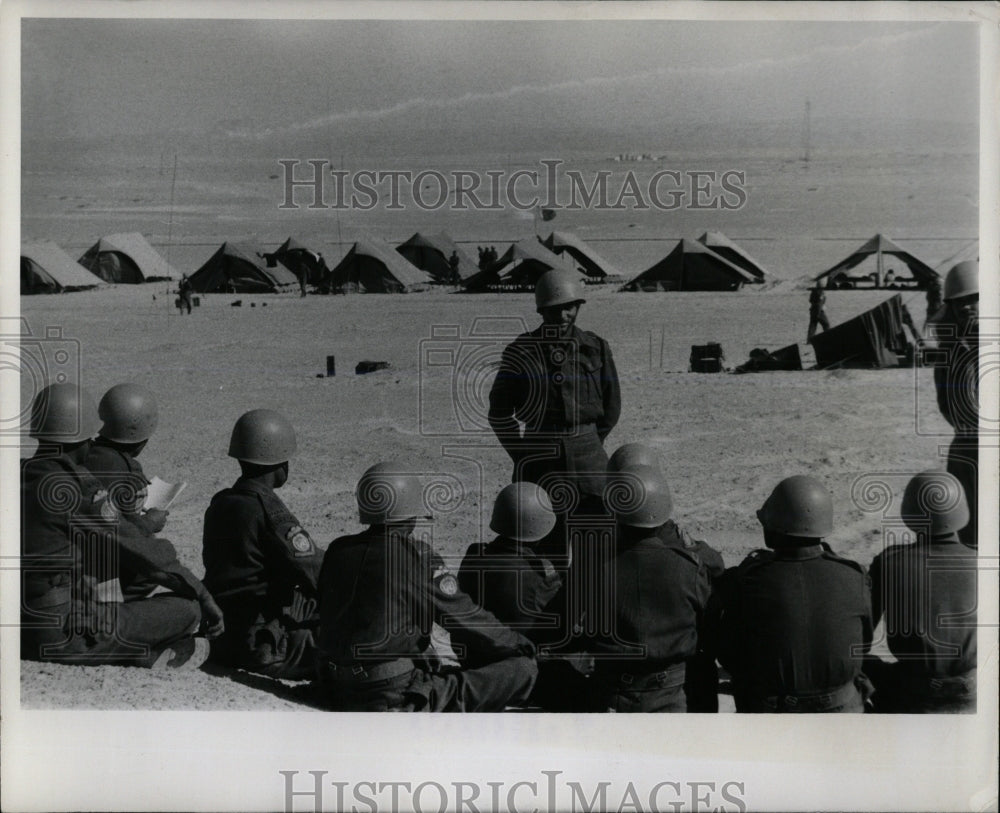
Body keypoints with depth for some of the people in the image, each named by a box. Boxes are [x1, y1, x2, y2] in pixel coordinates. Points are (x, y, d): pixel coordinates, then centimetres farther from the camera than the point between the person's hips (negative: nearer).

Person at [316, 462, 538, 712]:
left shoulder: (336, 551, 5)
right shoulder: (416, 555, -13)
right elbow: (463, 616, -7)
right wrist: (521, 645, 8)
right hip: (397, 697, -8)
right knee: (523, 669, -9)